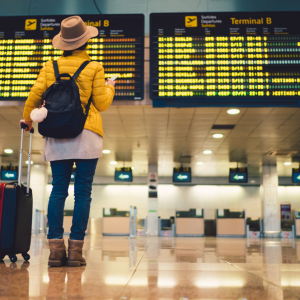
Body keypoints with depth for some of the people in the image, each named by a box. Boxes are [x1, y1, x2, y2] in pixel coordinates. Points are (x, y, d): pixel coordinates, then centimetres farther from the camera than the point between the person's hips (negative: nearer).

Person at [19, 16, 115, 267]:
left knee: (58, 190, 5)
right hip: (86, 135, -3)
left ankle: (55, 248, 2)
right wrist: (110, 88, 23)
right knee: (83, 192, 0)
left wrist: (27, 119, 26)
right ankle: (76, 249, 1)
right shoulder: (94, 68, 2)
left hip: (57, 136, 3)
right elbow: (101, 104, 2)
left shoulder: (50, 67, 9)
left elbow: (34, 97, 7)